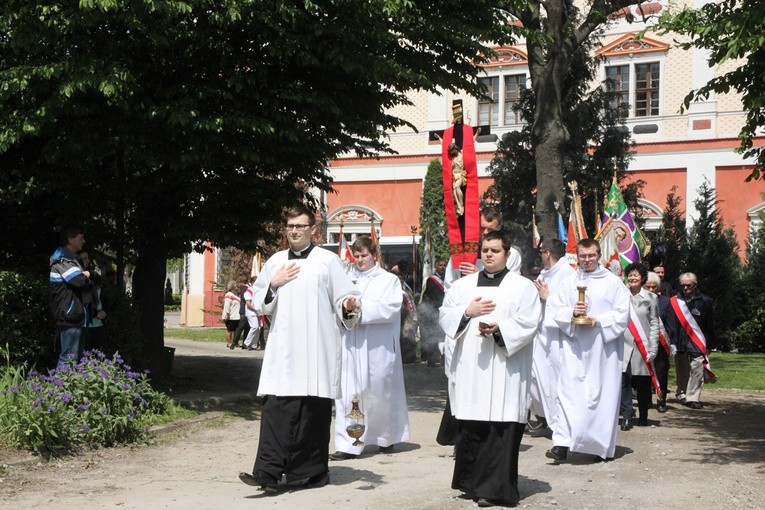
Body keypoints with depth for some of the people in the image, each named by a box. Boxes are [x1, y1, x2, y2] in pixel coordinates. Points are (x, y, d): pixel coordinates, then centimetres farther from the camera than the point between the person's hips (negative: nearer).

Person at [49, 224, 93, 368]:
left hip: (75, 315, 11)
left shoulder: (71, 258, 20)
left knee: (76, 356, 14)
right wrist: (86, 275, -3)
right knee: (69, 358, -13)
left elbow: (88, 285, 21)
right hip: (69, 316, -11)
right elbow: (79, 280, -25)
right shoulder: (62, 259, -12)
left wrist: (83, 276, -1)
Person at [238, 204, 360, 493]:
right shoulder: (275, 262, 14)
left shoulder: (328, 261, 3)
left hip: (316, 351, -3)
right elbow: (259, 305, 17)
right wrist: (273, 285, 0)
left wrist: (348, 308, -21)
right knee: (276, 408, -7)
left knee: (314, 411, 2)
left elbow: (344, 300, 1)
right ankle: (269, 472, -12)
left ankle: (311, 472, 14)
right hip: (282, 350, 3)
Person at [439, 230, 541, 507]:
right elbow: (445, 316, 11)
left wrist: (499, 329, -19)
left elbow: (528, 324, -5)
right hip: (469, 368, 4)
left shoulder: (522, 286, 4)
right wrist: (467, 312, -7)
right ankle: (472, 482, 17)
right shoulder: (463, 285, 15)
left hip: (504, 369, -3)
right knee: (470, 426, 4)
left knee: (500, 429, -6)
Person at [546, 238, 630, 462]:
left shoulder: (613, 282, 4)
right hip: (573, 347, 2)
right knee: (569, 393, -7)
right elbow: (556, 310, 8)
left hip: (604, 349, -2)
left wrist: (598, 321, -15)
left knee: (603, 393, 1)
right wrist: (571, 312, -12)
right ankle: (562, 443, -13)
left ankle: (602, 446, 12)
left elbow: (622, 314, -2)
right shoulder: (569, 283, 13)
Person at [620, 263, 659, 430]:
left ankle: (643, 416, 20)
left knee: (643, 383, 6)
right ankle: (626, 417, -9)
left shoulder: (651, 298, 6)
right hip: (624, 345, 0)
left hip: (643, 346, 0)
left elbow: (654, 324, 5)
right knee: (624, 379, -12)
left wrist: (653, 349, -3)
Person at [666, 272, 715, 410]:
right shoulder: (675, 301, 6)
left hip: (697, 343, -2)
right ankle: (682, 395, 22)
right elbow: (670, 323, 6)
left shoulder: (704, 301, 2)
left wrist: (709, 345, 1)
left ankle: (693, 397, -5)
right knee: (681, 371, 9)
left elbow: (710, 325, 3)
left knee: (696, 370, -8)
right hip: (680, 341, 2)